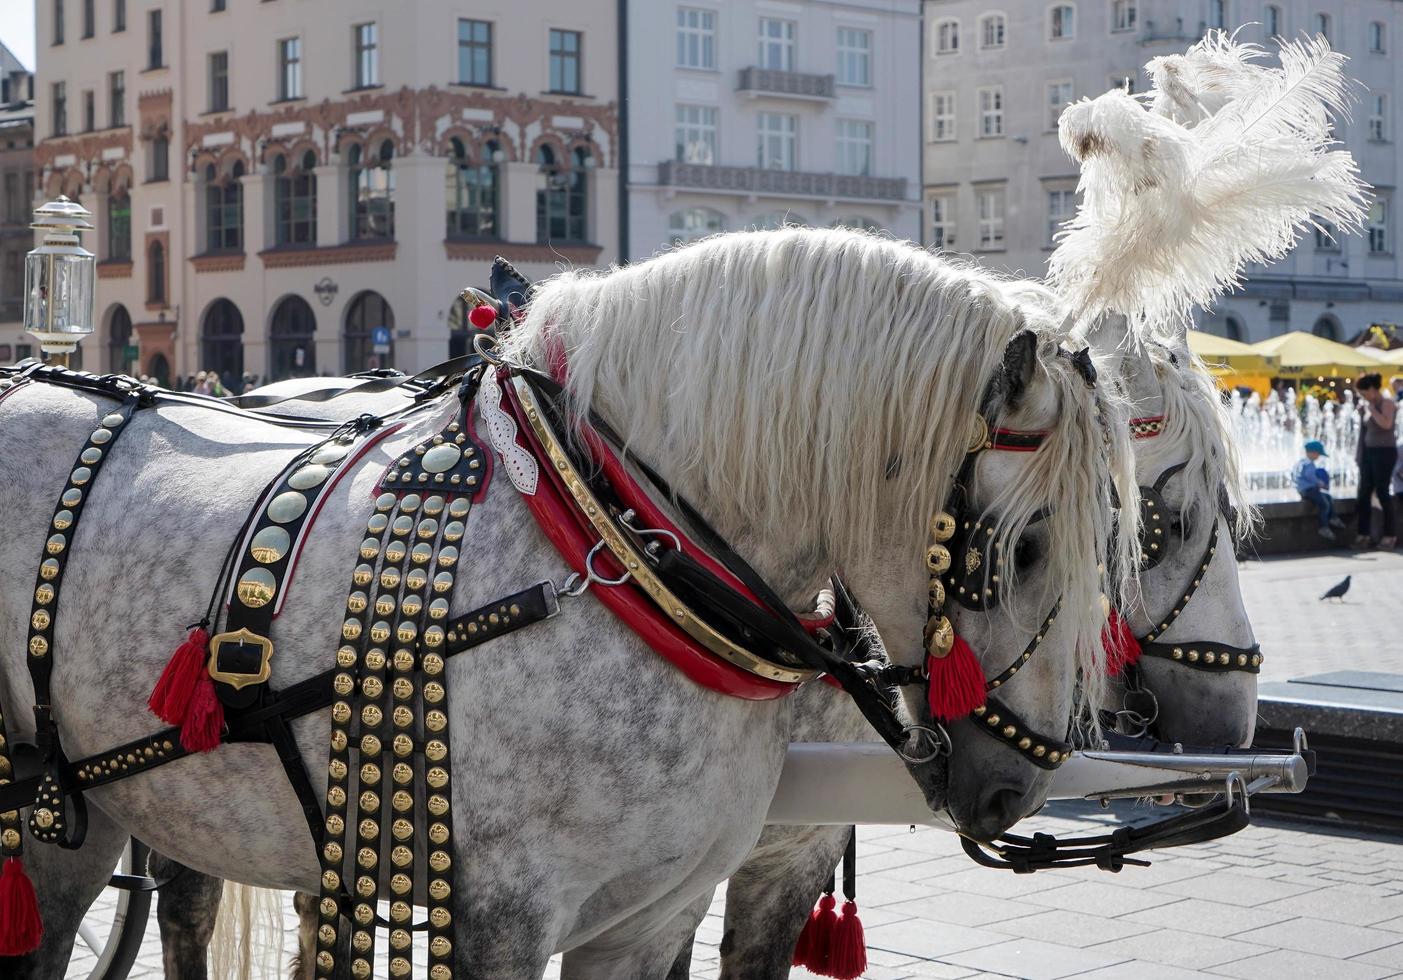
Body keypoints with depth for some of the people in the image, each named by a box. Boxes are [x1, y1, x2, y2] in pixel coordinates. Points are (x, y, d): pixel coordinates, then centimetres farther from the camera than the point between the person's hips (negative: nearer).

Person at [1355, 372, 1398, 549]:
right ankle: (1363, 534, 9)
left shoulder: (1386, 401, -8)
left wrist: (1371, 407, -19)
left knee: (1382, 492, -5)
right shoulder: (1366, 405, 12)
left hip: (1384, 451, -8)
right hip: (1369, 451, 8)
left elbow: (1386, 424, -23)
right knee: (1364, 493, 5)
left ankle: (1389, 535, 3)